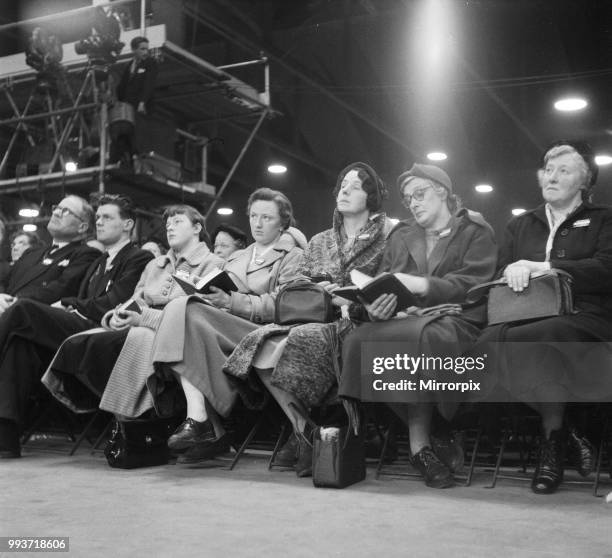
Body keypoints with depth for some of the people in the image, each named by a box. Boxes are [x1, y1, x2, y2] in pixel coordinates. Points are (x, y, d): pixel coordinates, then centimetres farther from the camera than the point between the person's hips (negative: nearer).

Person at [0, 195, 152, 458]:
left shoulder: (139, 259, 5)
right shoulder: (97, 263, 33)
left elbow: (113, 304, -8)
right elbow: (82, 303, 20)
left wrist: (68, 304, -1)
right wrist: (67, 308, -3)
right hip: (78, 328, 7)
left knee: (23, 308, -21)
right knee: (22, 343, -24)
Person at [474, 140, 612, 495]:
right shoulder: (520, 225, 29)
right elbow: (499, 278, 20)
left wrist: (544, 266, -11)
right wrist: (515, 272, -6)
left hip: (582, 317, -3)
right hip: (527, 316, 4)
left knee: (521, 342, -38)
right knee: (491, 339, -34)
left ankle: (554, 433, -21)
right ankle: (553, 426, -23)